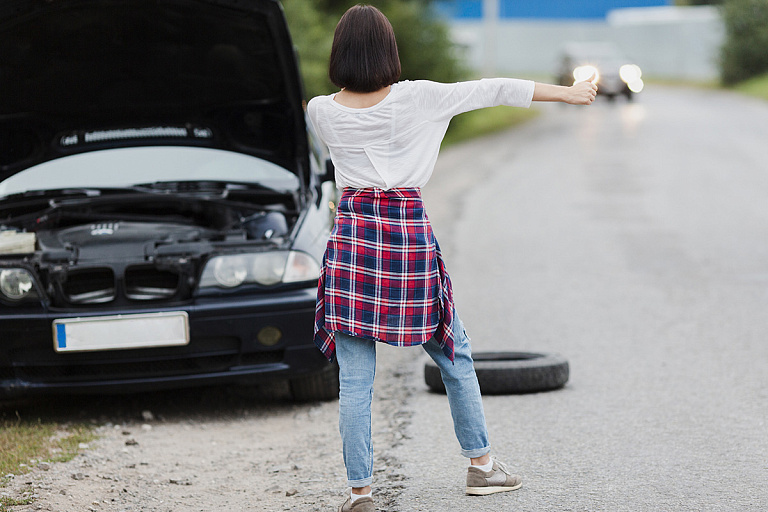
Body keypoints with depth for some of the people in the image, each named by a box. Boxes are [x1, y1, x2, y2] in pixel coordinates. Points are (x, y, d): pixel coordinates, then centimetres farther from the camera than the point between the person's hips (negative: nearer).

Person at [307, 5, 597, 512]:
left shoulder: (323, 112, -2)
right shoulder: (417, 98, -7)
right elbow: (495, 90, 2)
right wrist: (567, 92, 11)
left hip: (353, 238, 1)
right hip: (411, 234, 0)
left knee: (355, 380, 3)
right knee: (454, 356, 17)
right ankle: (481, 463, 26)